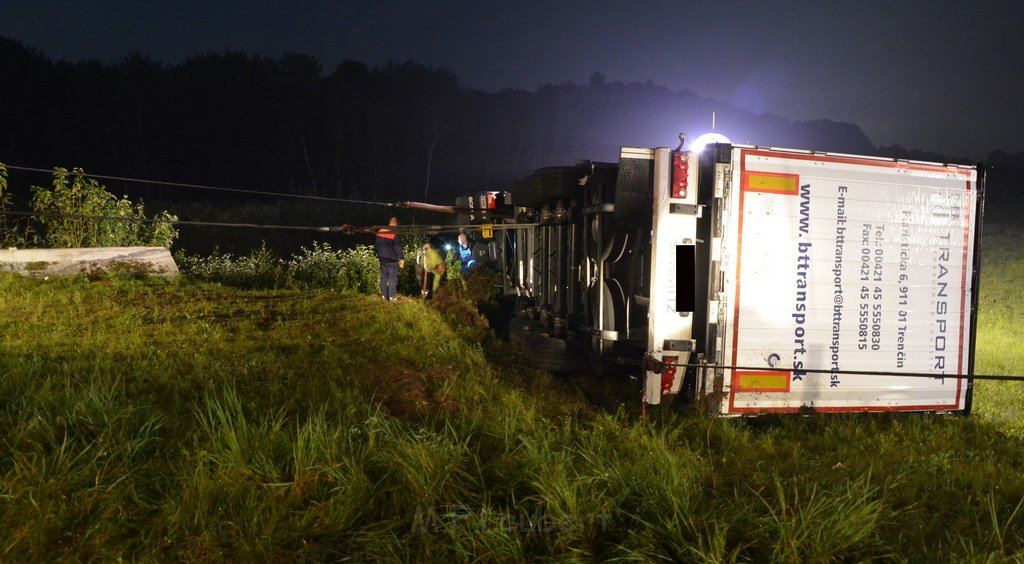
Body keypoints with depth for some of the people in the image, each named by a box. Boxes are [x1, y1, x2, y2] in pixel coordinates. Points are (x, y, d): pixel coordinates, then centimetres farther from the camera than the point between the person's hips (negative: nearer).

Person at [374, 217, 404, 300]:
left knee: (383, 277, 13)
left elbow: (376, 246, 14)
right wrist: (402, 258, -8)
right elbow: (398, 248, -16)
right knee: (392, 278, 2)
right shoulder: (395, 234, -16)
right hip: (392, 260, -6)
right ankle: (392, 296, 2)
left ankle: (384, 295, 17)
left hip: (382, 259, 6)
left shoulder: (380, 232, 4)